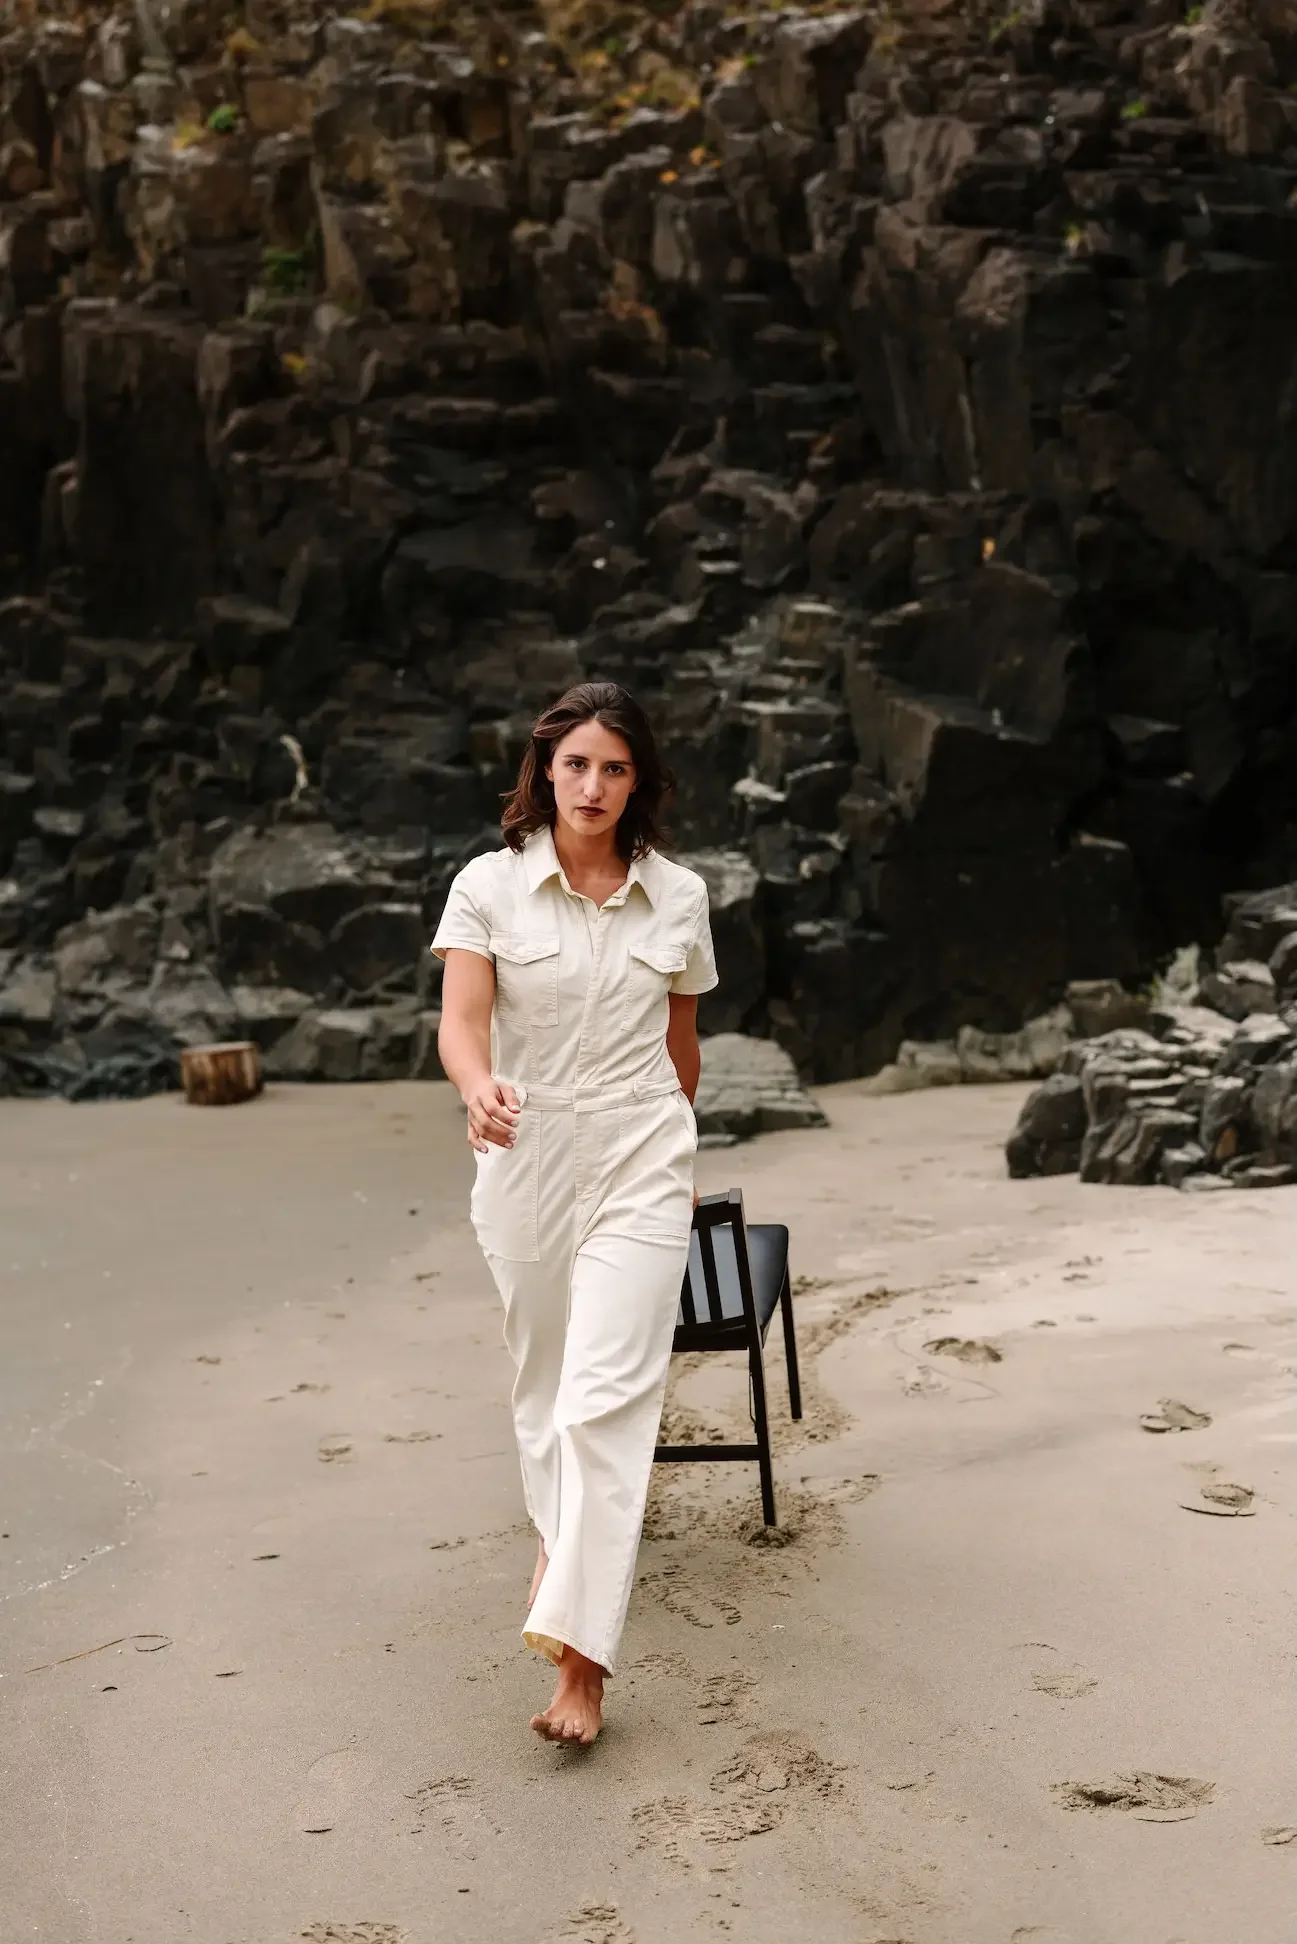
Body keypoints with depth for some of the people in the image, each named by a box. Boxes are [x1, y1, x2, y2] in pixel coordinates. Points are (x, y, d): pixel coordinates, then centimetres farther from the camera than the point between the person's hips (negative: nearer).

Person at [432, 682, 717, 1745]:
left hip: (639, 1162, -1)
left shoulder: (678, 896, 2)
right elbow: (461, 1020, -15)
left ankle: (582, 1654, -13)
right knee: (543, 1377, 17)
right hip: (525, 1159, 1)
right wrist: (481, 1090, -37)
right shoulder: (489, 886, -3)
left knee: (607, 1398, -11)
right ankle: (561, 1536, 46)